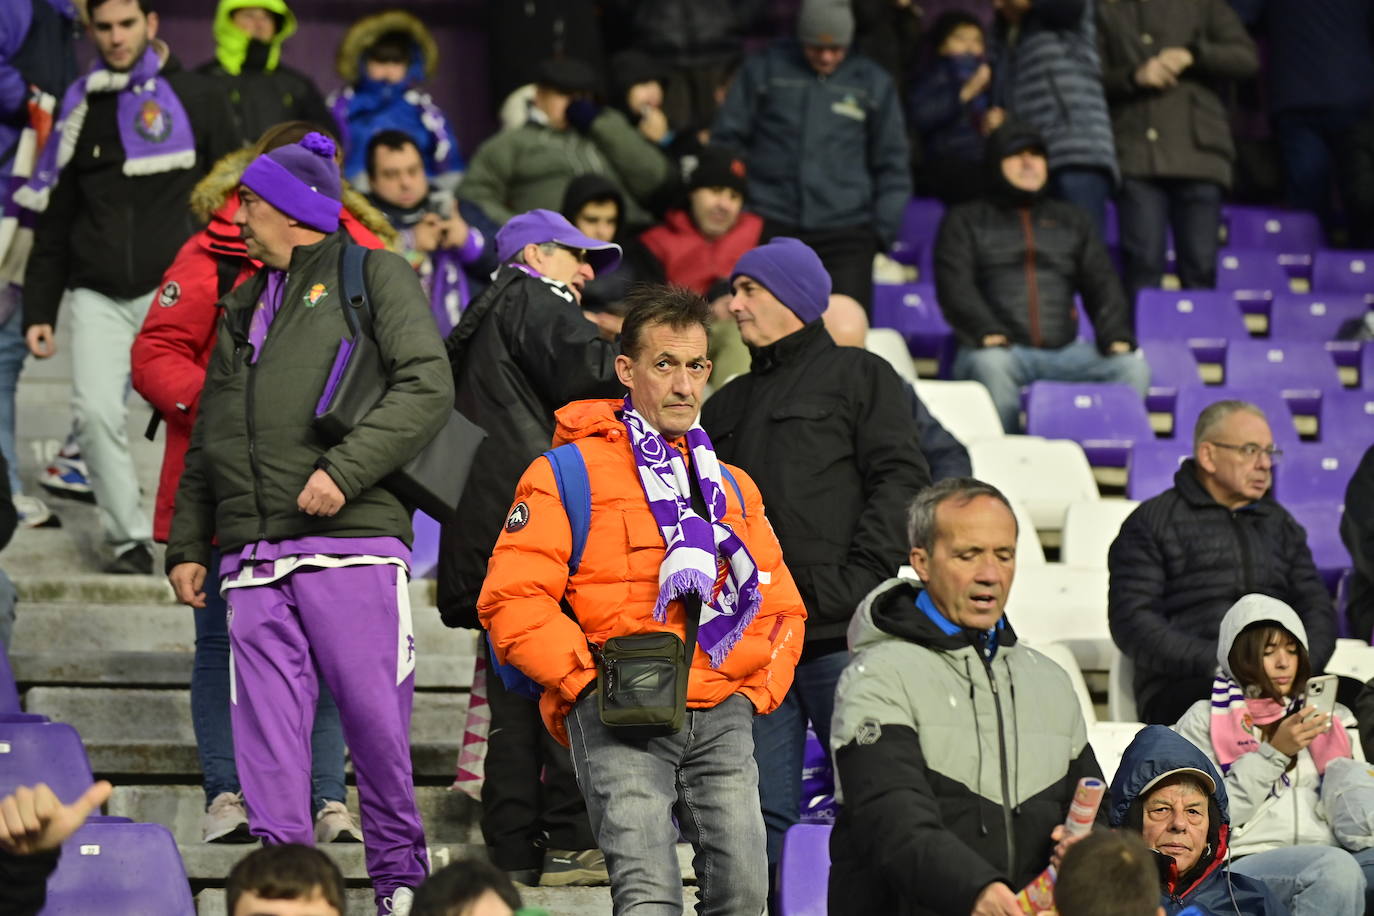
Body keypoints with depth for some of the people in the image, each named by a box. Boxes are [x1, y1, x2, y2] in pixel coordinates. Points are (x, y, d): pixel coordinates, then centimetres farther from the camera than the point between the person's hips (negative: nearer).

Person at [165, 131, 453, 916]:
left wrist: (344, 469, -18)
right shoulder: (245, 308, 26)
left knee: (374, 714, -5)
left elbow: (428, 387, -9)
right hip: (255, 559, 6)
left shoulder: (375, 277, 5)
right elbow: (208, 440, 29)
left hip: (351, 540, -6)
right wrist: (187, 544, 19)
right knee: (267, 731, -2)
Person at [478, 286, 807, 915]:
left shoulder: (733, 487, 22)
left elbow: (781, 605, 28)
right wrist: (589, 678, -11)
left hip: (722, 717, 5)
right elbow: (511, 599, -4)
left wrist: (759, 689, 11)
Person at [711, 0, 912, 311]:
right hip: (769, 227, 0)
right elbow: (727, 141, 11)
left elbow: (892, 166, 16)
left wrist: (882, 229, 8)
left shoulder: (873, 83, 11)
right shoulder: (763, 69, 8)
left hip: (847, 232, 0)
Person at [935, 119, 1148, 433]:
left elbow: (1102, 284, 18)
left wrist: (1116, 337, -3)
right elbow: (955, 286, -1)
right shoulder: (964, 220, 15)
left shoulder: (1069, 219, 26)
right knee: (990, 365, -39)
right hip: (1003, 347, -3)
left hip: (1064, 349, 3)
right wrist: (987, 332, -21)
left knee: (1133, 366, -22)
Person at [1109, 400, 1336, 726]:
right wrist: (1216, 664, -13)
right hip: (1181, 686, -5)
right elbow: (1131, 620, -1)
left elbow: (1317, 608, 22)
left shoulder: (1280, 524, 28)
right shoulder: (1152, 522, 10)